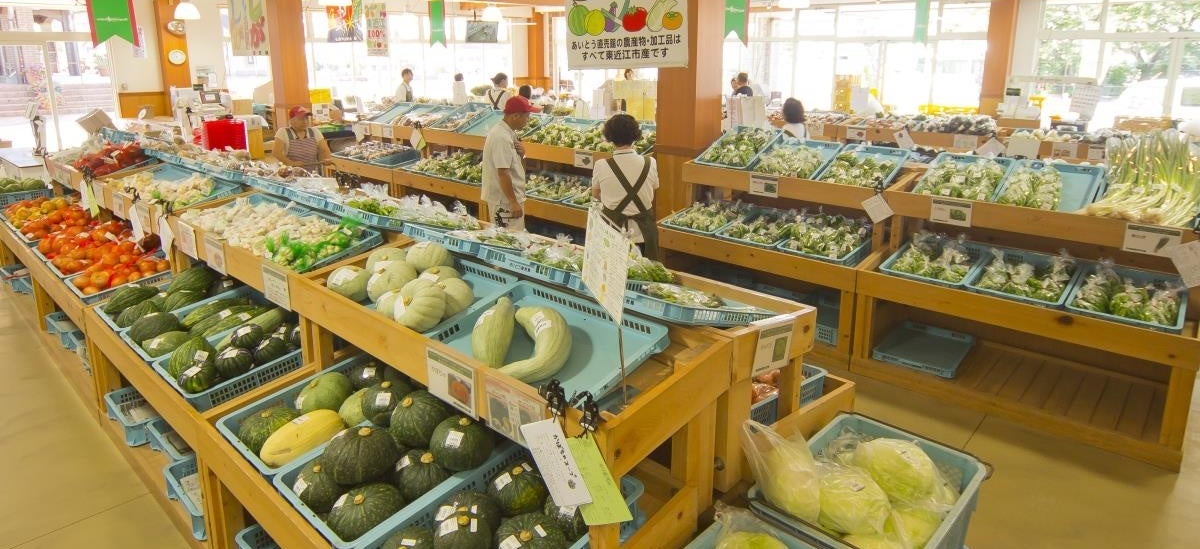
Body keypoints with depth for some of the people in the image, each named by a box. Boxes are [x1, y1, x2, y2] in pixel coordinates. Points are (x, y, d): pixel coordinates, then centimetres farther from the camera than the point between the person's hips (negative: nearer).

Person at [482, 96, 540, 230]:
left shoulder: (509, 133, 11)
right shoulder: (502, 137, -20)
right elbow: (503, 173, -24)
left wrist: (521, 154, -3)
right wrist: (513, 202, -22)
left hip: (511, 198, 10)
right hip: (505, 200, -10)